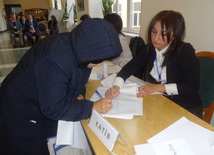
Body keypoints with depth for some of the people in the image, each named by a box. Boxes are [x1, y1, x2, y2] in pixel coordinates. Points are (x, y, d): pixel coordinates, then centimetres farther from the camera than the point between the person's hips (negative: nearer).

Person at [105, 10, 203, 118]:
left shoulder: (185, 51, -16)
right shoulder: (150, 48, -2)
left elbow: (193, 86, -17)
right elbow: (129, 68, -5)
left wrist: (158, 87, -22)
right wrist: (116, 86, -23)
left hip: (186, 109, -4)